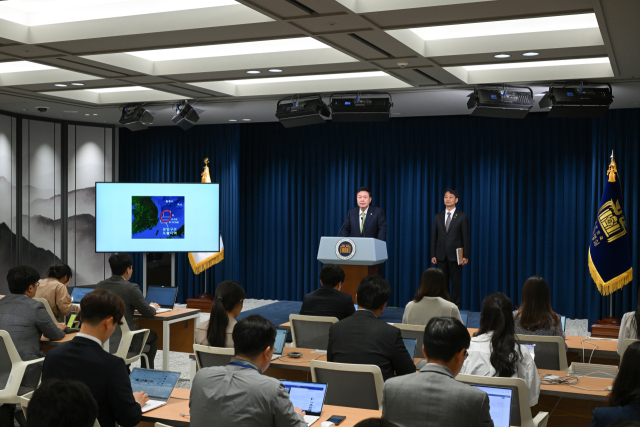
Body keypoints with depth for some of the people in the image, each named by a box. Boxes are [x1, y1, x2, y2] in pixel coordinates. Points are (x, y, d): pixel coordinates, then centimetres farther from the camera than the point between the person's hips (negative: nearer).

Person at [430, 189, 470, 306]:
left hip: (455, 255, -3)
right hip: (441, 256, 3)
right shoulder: (438, 216, 10)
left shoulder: (462, 217, 0)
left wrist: (465, 256, -9)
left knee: (456, 283, 2)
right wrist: (433, 255, 3)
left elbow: (466, 237, -3)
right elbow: (434, 237, 9)